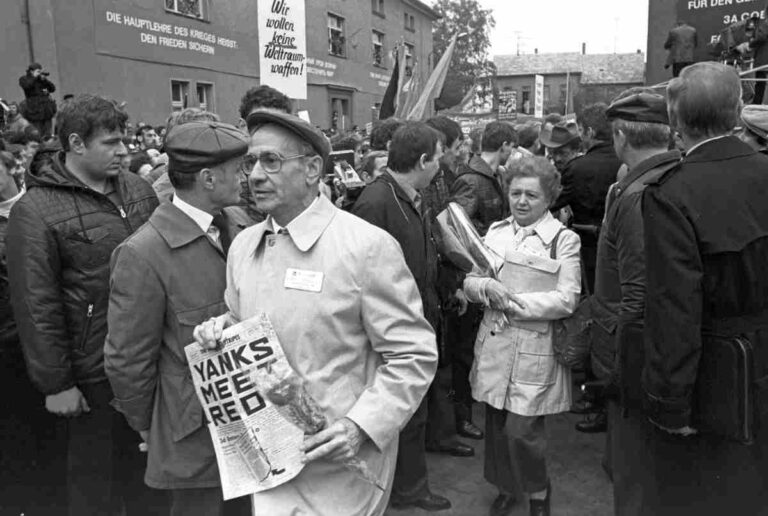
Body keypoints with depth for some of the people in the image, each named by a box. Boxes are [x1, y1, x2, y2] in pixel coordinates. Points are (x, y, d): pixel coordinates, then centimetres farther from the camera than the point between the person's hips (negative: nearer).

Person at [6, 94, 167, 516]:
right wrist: (55, 382, -11)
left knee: (147, 462, 21)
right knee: (95, 471, 14)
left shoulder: (138, 190, 4)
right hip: (93, 373, -5)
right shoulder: (35, 212, -13)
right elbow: (36, 306, -13)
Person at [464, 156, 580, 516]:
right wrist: (486, 287, -16)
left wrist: (514, 302, -16)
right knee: (496, 425, 12)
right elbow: (469, 283, 7)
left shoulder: (564, 240, -5)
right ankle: (506, 487, 37)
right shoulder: (496, 231, 8)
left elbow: (567, 299, -11)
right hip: (493, 343, 4)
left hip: (535, 349, -4)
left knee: (521, 431, -2)